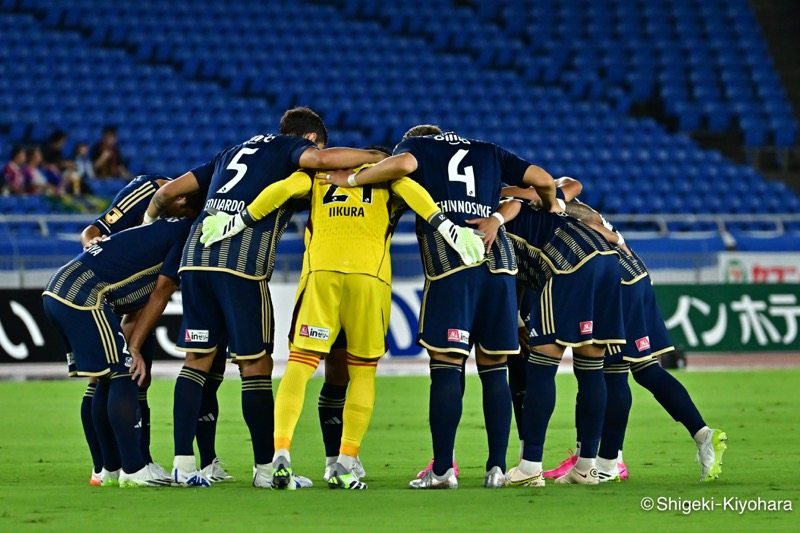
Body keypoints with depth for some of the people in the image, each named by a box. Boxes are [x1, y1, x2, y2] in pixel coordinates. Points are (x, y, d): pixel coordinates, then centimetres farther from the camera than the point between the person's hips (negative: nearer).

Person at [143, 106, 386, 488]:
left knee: (197, 359, 11)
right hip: (242, 262, -6)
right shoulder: (292, 147, 12)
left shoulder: (233, 153, 30)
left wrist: (149, 221, 47)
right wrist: (374, 157, 2)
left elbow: (170, 191, 28)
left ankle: (183, 464, 8)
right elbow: (322, 159, -13)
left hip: (196, 255, 6)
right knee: (256, 365, 0)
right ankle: (266, 468, 4)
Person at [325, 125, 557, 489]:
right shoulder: (488, 152, 27)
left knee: (446, 366, -4)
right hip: (498, 259, 4)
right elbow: (542, 179, 20)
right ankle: (497, 468, 5)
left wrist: (351, 180, 3)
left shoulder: (415, 145, 16)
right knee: (494, 370, 8)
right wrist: (551, 207, 41)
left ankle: (443, 470, -7)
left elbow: (404, 163, -9)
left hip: (450, 264, -4)